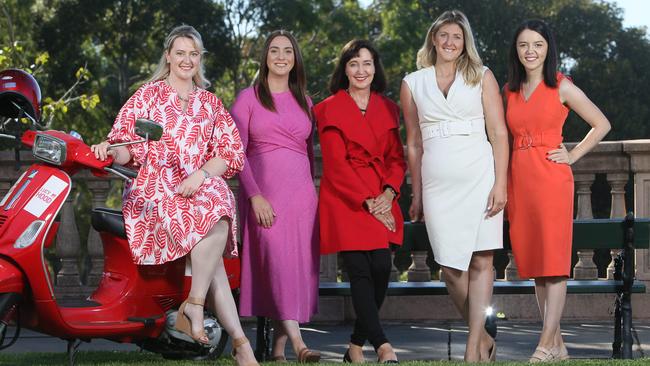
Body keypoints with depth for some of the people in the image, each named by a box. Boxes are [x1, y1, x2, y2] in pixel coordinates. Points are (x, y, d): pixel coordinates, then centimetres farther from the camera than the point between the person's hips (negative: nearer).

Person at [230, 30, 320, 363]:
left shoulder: (304, 101, 16)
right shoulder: (248, 98, 5)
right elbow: (236, 151, -2)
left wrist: (312, 192, 14)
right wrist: (255, 196, -12)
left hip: (301, 193, 4)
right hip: (262, 191, -4)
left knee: (299, 266, -2)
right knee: (277, 260, -16)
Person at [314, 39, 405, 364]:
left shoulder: (387, 108, 14)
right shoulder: (331, 109, 1)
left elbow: (396, 157, 10)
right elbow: (336, 165, -6)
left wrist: (388, 193, -9)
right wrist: (367, 202, -13)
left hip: (382, 201, 4)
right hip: (346, 201, -4)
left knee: (381, 270, -6)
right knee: (360, 273, -10)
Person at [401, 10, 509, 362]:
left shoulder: (482, 77, 7)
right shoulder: (413, 84, 12)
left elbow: (498, 133, 2)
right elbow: (413, 144, 15)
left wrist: (500, 184, -7)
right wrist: (417, 195, 14)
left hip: (479, 177, -1)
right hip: (438, 183, 2)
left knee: (480, 261, -5)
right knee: (451, 267, -2)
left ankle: (473, 347, -3)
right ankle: (483, 338, 15)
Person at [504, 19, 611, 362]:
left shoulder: (561, 87, 1)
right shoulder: (510, 90, 14)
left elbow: (601, 124, 6)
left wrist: (573, 155, -1)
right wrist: (501, 186, 11)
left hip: (551, 179, -5)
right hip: (518, 180, 5)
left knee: (553, 261, -9)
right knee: (533, 263, 5)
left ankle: (545, 346, -11)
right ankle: (557, 345, 10)